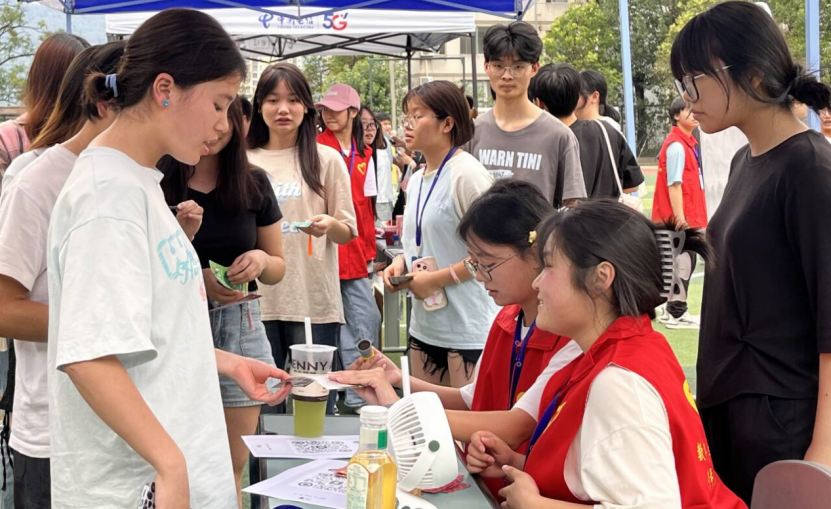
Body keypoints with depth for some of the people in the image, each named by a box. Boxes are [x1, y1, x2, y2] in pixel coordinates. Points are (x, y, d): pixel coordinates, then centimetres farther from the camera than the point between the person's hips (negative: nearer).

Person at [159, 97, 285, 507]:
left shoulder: (254, 183, 5)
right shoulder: (155, 182, -7)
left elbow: (277, 268, 12)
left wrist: (260, 260, -10)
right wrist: (193, 277, -18)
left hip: (240, 329, 3)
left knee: (233, 465, 10)